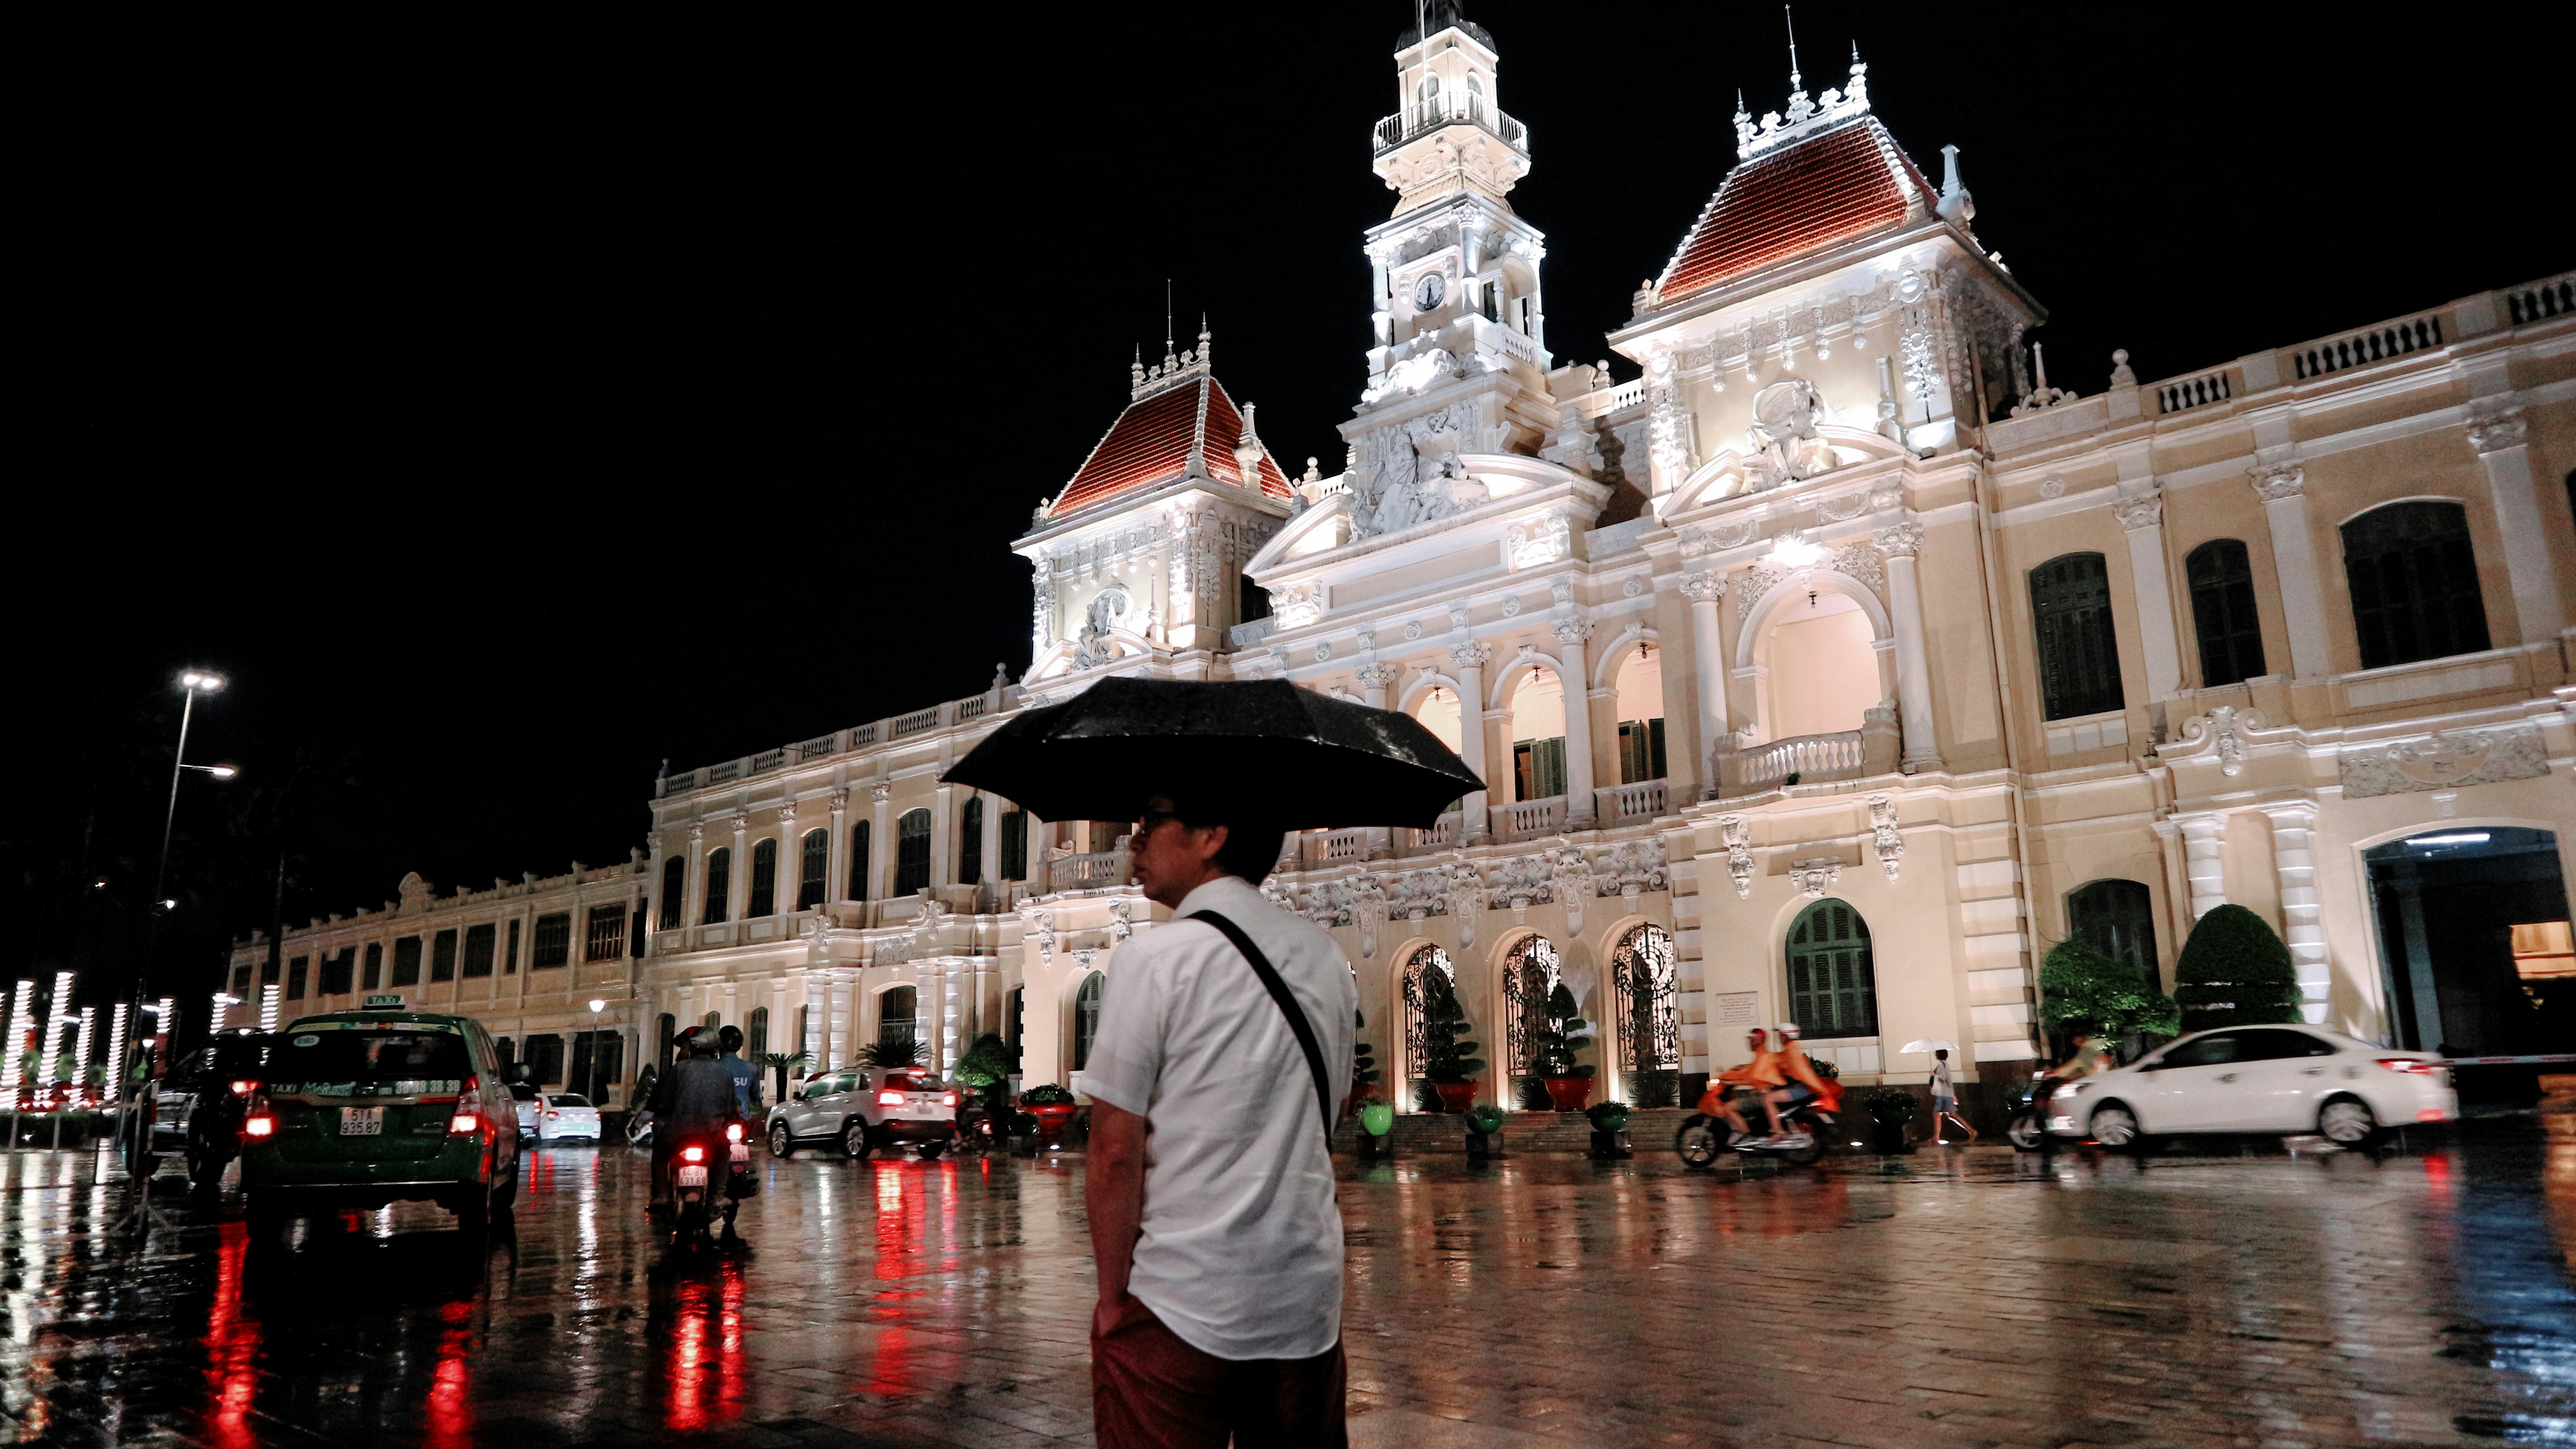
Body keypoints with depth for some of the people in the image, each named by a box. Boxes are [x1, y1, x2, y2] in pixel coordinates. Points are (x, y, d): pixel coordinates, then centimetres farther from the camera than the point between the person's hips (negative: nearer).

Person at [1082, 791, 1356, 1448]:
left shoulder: (1154, 956, -12)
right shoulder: (1327, 958, 7)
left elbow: (1115, 1154, -13)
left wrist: (1113, 1298, -3)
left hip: (1178, 1308, -6)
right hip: (1309, 1304, 6)